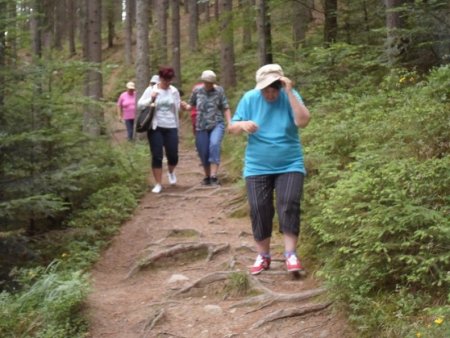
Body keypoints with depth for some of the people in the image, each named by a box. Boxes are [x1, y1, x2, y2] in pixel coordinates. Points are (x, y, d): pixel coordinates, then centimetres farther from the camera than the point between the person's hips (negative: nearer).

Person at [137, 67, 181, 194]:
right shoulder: (150, 90, -1)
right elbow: (139, 105, -2)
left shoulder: (174, 91, 6)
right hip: (155, 127, -2)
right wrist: (150, 99, -15)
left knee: (173, 155, 0)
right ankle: (158, 184, 7)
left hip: (171, 128, 2)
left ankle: (171, 172, 34)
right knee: (157, 156, -2)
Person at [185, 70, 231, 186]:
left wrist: (230, 123, -6)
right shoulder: (197, 90, 2)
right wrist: (184, 107, -12)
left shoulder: (219, 90, -2)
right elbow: (191, 105, 11)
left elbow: (226, 108, 2)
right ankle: (207, 176, 28)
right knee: (203, 152, 6)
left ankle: (213, 176, -27)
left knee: (214, 145, -26)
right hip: (201, 126, 3)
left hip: (217, 124, -2)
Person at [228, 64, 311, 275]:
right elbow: (231, 128, -1)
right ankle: (263, 256, 15)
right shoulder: (249, 98, -3)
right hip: (257, 168, 2)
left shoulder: (290, 96, -7)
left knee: (288, 206, -15)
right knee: (259, 211, 2)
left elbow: (303, 121, -24)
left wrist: (289, 92, -27)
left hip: (290, 165, -2)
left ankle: (290, 254, -6)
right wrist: (242, 125, -24)